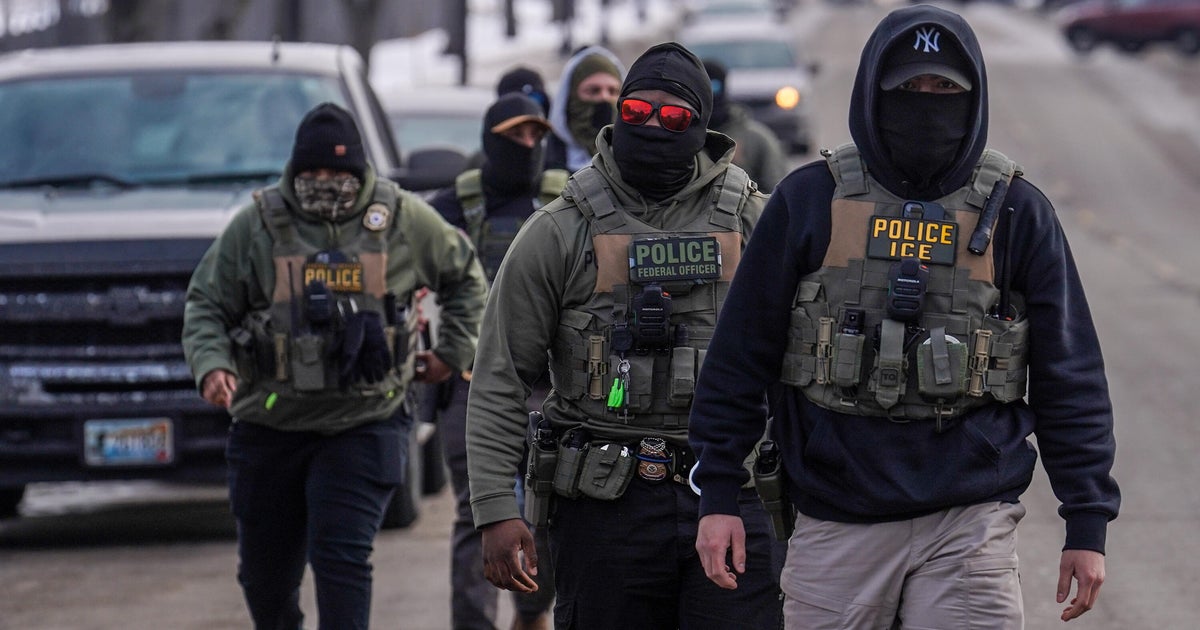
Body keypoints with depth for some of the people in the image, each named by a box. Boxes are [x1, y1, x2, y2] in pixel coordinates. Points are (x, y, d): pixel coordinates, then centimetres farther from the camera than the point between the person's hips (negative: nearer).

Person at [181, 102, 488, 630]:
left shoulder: (404, 220, 2)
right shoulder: (257, 224, 0)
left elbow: (465, 277, 20)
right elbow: (206, 304, 4)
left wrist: (453, 351, 13)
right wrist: (210, 365, -14)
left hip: (363, 426, -2)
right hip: (268, 426, 2)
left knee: (341, 556, -15)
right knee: (264, 568, 10)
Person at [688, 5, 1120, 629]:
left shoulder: (1016, 212, 5)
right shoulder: (809, 201, 4)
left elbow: (1069, 377, 7)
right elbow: (740, 355, 7)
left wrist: (1087, 524, 3)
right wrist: (718, 494, 3)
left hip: (970, 527, -1)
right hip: (836, 525, 1)